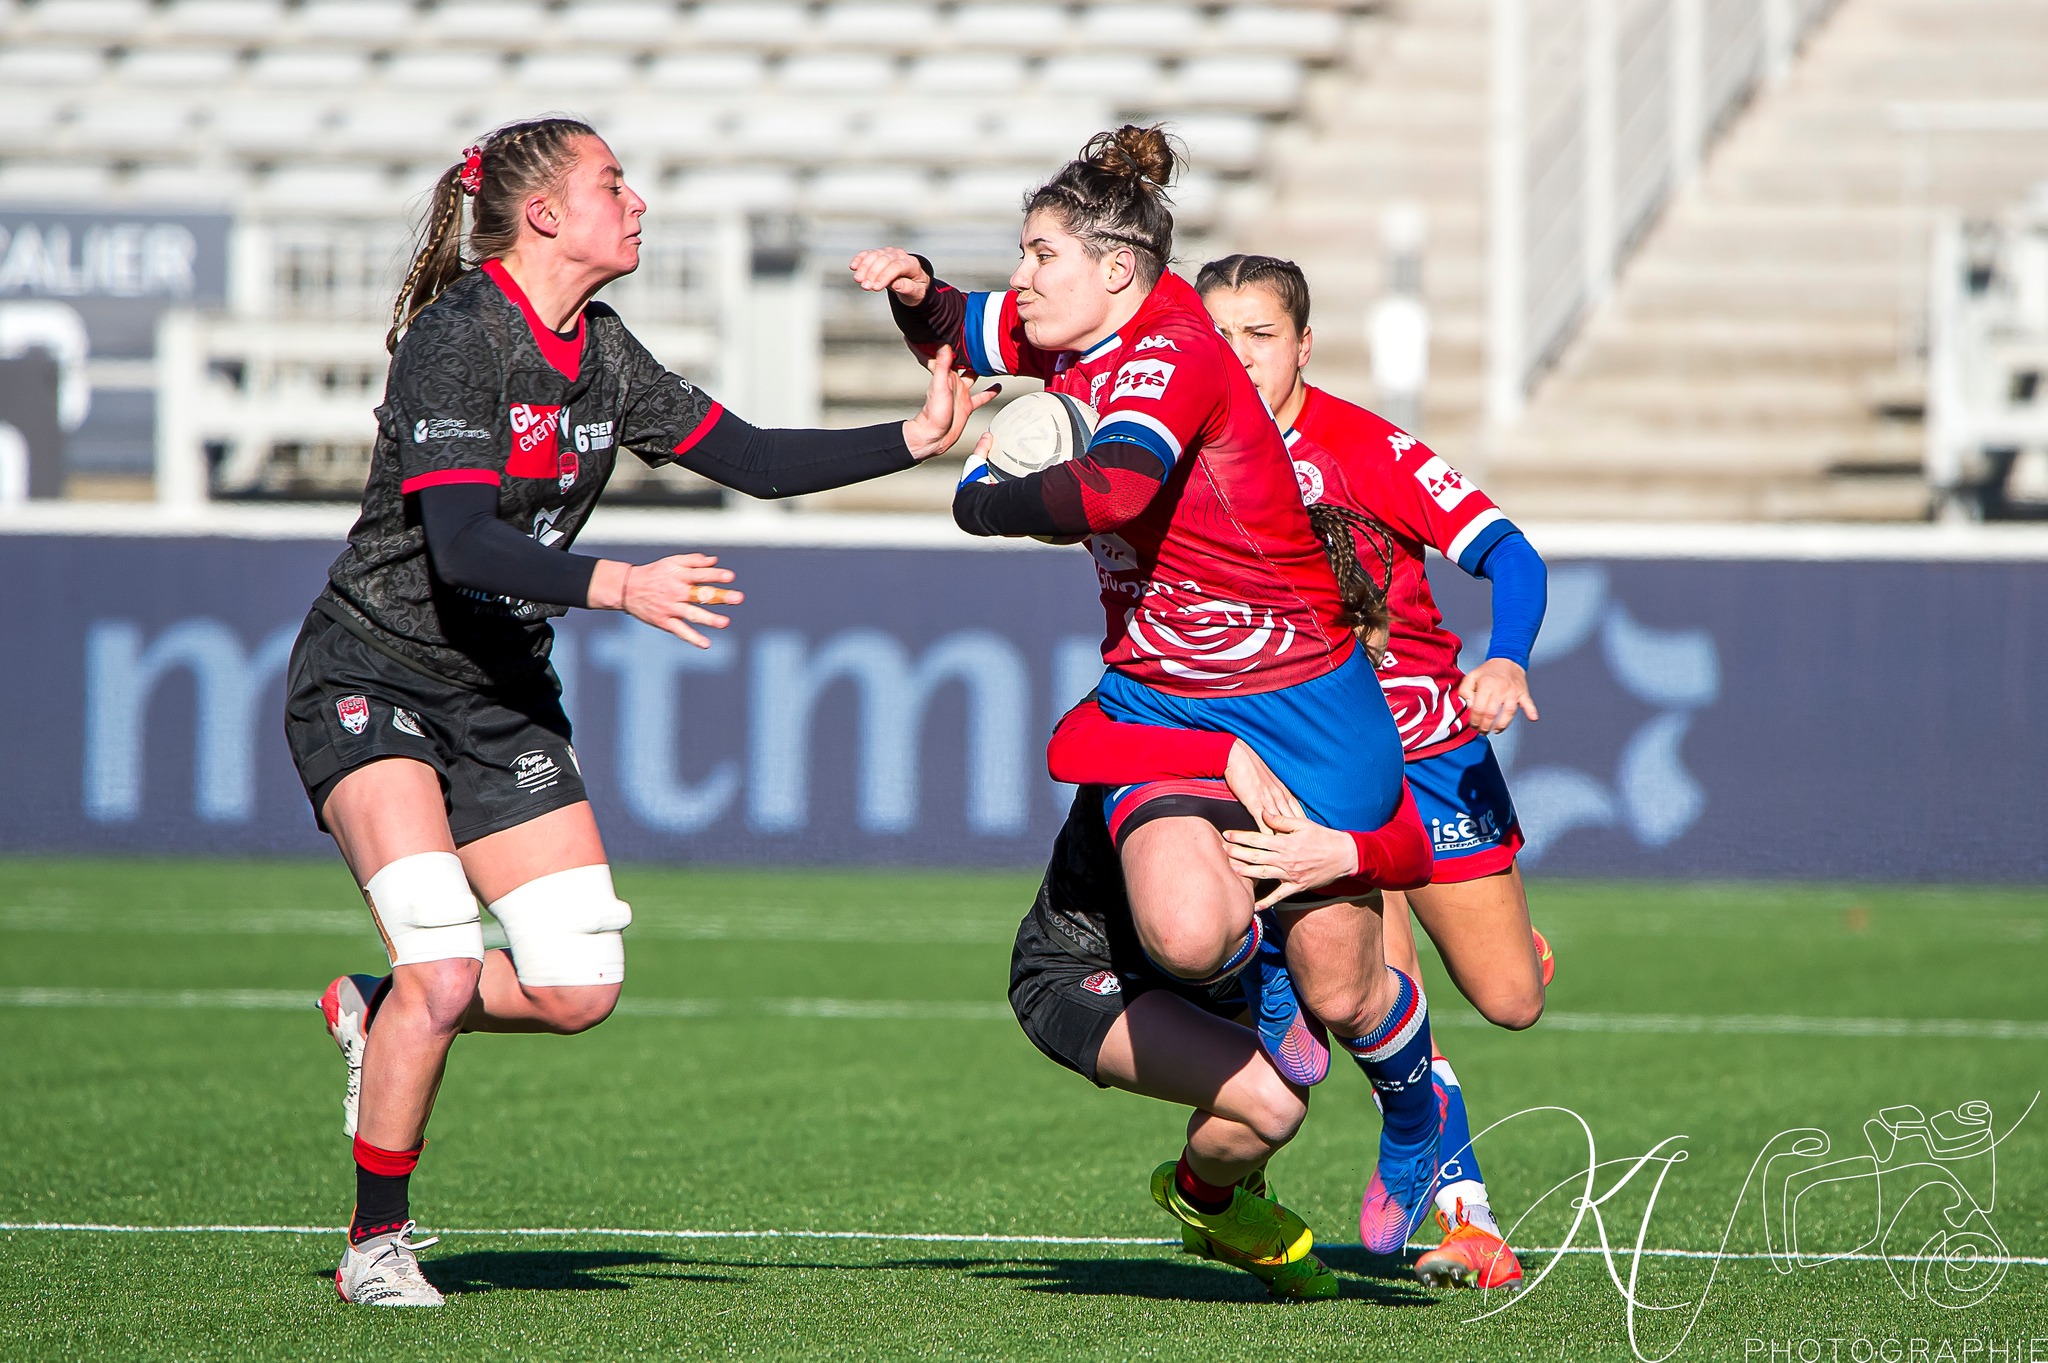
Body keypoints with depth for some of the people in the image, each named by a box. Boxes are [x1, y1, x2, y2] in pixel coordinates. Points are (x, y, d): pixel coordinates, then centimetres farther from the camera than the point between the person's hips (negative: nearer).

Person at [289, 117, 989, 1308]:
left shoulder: (600, 353, 5)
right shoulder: (459, 337, -18)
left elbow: (749, 459, 8)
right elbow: (463, 547, -27)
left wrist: (913, 441, -2)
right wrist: (618, 586, -39)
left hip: (505, 694, 7)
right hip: (371, 678, -7)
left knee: (580, 986, -4)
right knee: (444, 968, -21)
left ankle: (380, 1015, 23)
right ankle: (377, 1242, -4)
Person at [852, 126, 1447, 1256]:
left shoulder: (1173, 351, -22)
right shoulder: (1057, 340, 2)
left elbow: (1111, 488, -40)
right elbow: (955, 338, 22)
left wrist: (985, 501, -23)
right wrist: (917, 290, 0)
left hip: (1299, 699, -6)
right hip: (1155, 694, 6)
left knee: (1339, 991, 2)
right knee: (1184, 933, -23)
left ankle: (1417, 1126, 36)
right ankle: (1257, 959, 14)